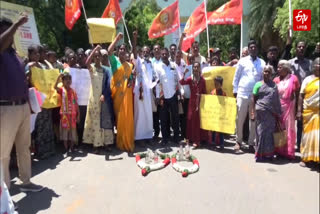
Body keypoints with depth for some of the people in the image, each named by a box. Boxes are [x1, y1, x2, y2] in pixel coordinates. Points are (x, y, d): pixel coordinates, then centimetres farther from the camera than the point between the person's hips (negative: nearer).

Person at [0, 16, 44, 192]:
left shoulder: (15, 53, 16)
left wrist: (28, 103, 17)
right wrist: (17, 24, -24)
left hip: (23, 106, 8)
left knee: (24, 147, 16)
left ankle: (26, 182, 30)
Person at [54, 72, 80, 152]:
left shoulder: (73, 91, 6)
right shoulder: (61, 90, -1)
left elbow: (76, 104, 7)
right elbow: (55, 87, -25)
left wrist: (78, 114, 5)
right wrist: (59, 77, -28)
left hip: (73, 114, 3)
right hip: (64, 114, -2)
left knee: (73, 130, 7)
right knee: (65, 130, 4)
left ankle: (71, 148, 18)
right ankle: (66, 148, 14)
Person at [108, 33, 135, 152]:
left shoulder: (129, 65, 17)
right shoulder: (114, 61, 3)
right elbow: (109, 51, -15)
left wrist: (131, 81, 1)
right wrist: (117, 38, -10)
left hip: (127, 93, 3)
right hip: (116, 93, -3)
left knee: (127, 118, 2)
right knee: (118, 118, 2)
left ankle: (128, 143, 14)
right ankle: (120, 142, 13)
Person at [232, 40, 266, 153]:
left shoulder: (262, 63, 7)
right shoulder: (242, 61, 4)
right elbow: (236, 77, 5)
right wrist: (235, 91, -1)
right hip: (242, 94, -1)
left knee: (254, 120, 8)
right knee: (240, 119, 3)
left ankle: (251, 143, 19)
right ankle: (238, 141, 19)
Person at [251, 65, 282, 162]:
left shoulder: (274, 85, 10)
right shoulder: (258, 84, 0)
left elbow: (277, 99, 12)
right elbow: (253, 99, -1)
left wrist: (278, 113, 9)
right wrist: (253, 112, -7)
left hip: (272, 113, 3)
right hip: (261, 112, -3)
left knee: (270, 133, 8)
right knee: (261, 132, 1)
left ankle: (269, 153, 20)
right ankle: (260, 154, 11)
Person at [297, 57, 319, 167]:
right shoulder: (307, 80, 3)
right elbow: (301, 96, 1)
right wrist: (299, 111, -5)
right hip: (309, 111, 0)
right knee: (308, 134, 8)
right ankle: (305, 158, 17)